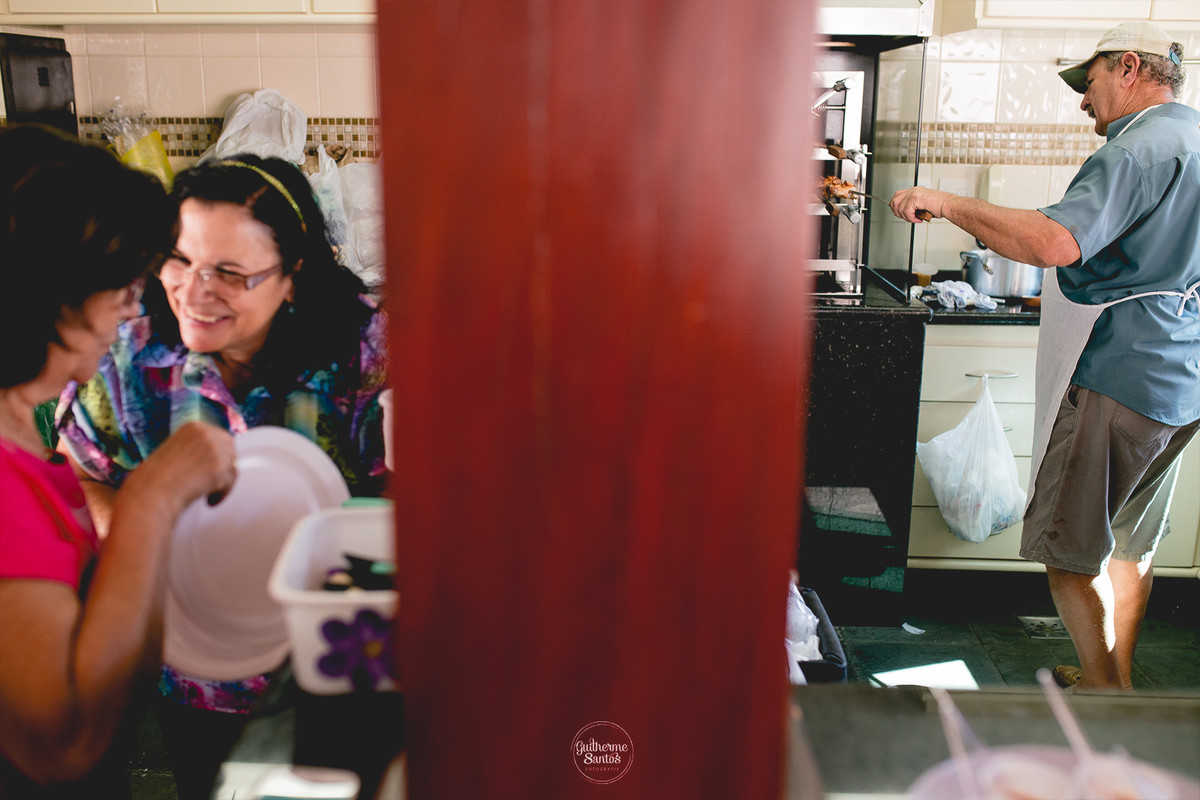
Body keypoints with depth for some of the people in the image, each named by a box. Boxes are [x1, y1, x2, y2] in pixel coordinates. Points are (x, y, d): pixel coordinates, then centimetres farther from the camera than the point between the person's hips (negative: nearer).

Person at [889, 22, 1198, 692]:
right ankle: (1114, 675, 34)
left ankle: (1105, 689, 10)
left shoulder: (1140, 148, -17)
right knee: (1131, 542, 20)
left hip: (1116, 384, -10)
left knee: (1068, 552, 1)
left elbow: (1057, 242, -34)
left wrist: (948, 203, -26)